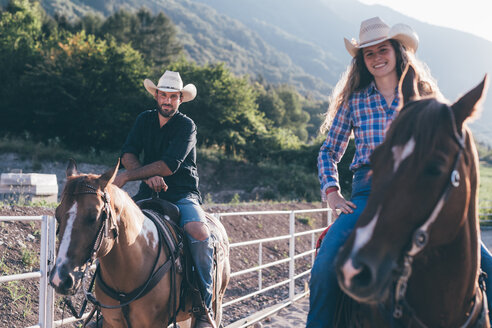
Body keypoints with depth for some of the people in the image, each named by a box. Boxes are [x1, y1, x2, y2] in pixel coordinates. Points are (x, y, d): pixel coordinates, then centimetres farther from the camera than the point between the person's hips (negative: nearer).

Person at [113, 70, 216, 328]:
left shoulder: (187, 126, -6)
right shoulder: (145, 120, 9)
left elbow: (170, 165, -19)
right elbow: (128, 154, -2)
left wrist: (127, 176, -20)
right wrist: (148, 177, -21)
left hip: (183, 195, -4)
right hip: (150, 193, 4)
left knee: (199, 232, -33)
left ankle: (204, 307, -22)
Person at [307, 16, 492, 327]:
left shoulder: (423, 96, 12)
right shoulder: (354, 100, 12)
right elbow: (328, 152, 18)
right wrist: (332, 192, 2)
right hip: (368, 193, 0)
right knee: (326, 263, -25)